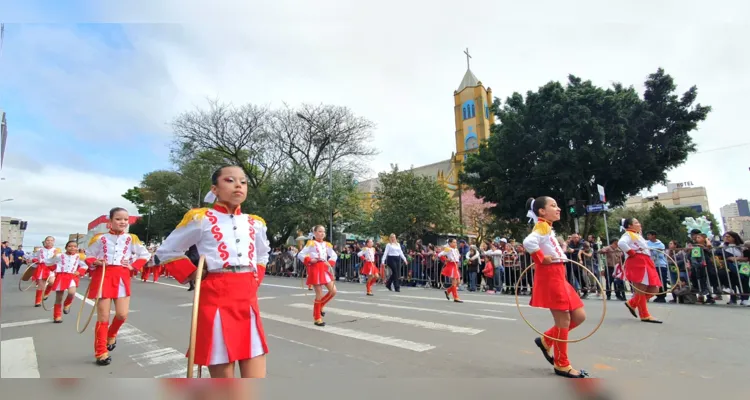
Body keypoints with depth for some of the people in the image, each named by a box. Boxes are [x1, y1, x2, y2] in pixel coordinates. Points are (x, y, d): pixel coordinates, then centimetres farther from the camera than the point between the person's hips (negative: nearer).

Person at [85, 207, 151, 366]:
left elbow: (145, 255, 12)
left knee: (122, 315, -3)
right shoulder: (100, 238, 1)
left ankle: (111, 335, 31)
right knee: (103, 317, 1)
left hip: (122, 278, 1)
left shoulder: (131, 239, 4)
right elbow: (88, 256, 11)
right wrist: (94, 262, -8)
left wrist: (133, 266, 1)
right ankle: (101, 352, 16)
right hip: (103, 276, -1)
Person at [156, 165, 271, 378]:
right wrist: (191, 274, -1)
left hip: (248, 301, 4)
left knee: (256, 384, 6)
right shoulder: (200, 218, -1)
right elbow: (166, 251, 9)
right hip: (216, 301, -4)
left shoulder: (255, 223, 11)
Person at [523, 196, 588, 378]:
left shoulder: (548, 227, 18)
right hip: (550, 277, -10)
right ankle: (562, 365, 14)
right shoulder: (542, 226, -13)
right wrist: (541, 259, -22)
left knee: (579, 316, 12)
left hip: (558, 277, 10)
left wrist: (560, 250, 8)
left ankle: (546, 340, 24)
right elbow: (528, 242, -33)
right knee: (563, 319, -1)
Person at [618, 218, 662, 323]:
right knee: (641, 289, -5)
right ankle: (644, 315, 2)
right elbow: (621, 243, -27)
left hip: (645, 263, 10)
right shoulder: (628, 234, -6)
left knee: (654, 289, 8)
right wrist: (631, 253, -20)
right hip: (637, 264, -10)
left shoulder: (638, 235, 25)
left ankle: (632, 303, 19)